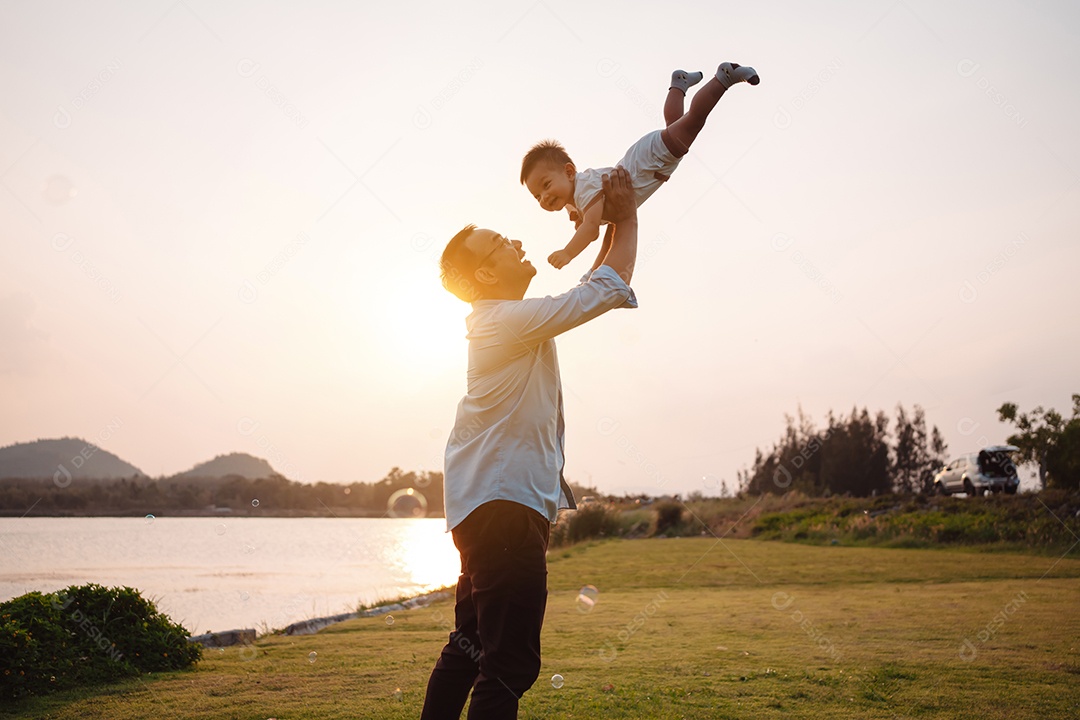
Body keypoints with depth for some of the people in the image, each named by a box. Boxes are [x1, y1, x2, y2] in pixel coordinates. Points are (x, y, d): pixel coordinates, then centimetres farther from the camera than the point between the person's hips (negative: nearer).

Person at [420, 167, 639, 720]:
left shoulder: (502, 320, 17)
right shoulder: (510, 320, -14)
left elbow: (594, 287, 27)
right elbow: (609, 290, -11)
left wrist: (610, 226, 21)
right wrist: (628, 218, 1)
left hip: (487, 505, 11)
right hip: (505, 507, -11)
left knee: (469, 648, 19)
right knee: (509, 664, -12)